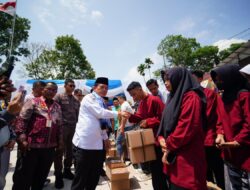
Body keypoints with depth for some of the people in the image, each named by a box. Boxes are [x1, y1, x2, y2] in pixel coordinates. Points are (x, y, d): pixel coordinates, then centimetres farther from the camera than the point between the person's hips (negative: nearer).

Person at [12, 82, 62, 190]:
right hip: (31, 146, -4)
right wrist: (22, 139, -14)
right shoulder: (33, 102, -3)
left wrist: (59, 141, 12)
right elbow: (21, 120, -8)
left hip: (49, 148, 4)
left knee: (41, 177, 19)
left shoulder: (57, 107, 10)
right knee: (24, 177, 11)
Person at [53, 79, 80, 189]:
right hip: (62, 127, -5)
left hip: (73, 127, 5)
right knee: (60, 151, 3)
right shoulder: (59, 97, -3)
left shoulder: (76, 100, 12)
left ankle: (67, 171, 30)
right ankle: (58, 175, 17)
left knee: (70, 151, 13)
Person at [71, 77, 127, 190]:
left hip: (97, 144, 8)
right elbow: (100, 113, -21)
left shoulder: (101, 102, 13)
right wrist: (118, 113, -13)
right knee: (80, 177, 6)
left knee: (94, 176, 18)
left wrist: (105, 138, 18)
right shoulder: (89, 98, -8)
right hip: (84, 143, -8)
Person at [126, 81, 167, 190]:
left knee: (159, 167, 4)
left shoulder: (154, 100, -18)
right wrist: (130, 116, -8)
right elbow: (139, 117, 10)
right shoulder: (141, 103, 10)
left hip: (157, 139, -8)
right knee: (153, 165, 20)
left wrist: (148, 122, -20)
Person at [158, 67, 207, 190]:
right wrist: (161, 138, -3)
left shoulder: (191, 97, -14)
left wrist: (169, 146, -12)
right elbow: (166, 122, 14)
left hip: (186, 156, -8)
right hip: (173, 155, 8)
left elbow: (186, 127, -22)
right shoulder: (174, 97, 14)